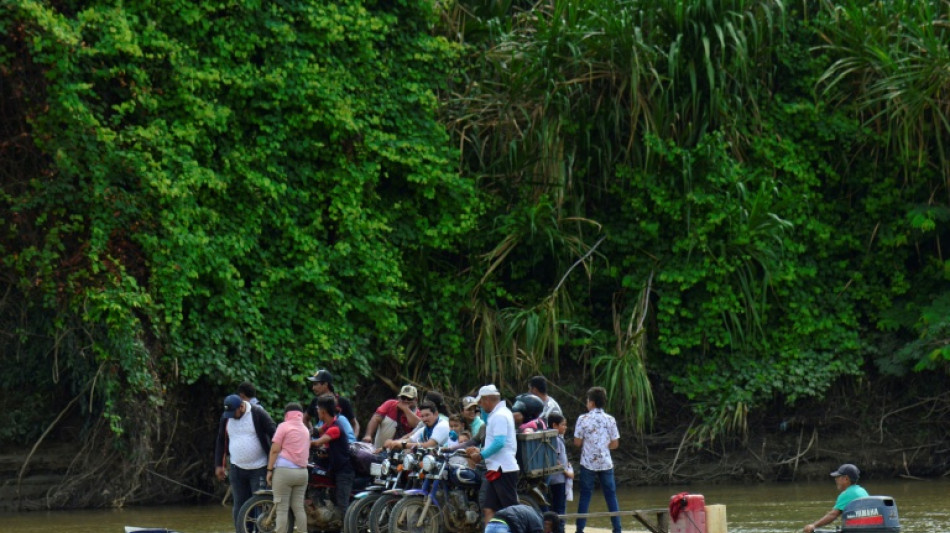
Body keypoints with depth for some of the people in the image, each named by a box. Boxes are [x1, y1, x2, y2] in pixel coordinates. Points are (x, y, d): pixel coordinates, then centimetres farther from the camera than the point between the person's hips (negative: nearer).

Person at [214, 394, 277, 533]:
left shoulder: (258, 414, -10)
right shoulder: (226, 418, 4)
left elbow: (274, 434, -8)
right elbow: (220, 441, 14)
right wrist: (219, 465, 11)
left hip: (258, 469, -4)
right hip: (237, 469, 4)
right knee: (239, 505, 5)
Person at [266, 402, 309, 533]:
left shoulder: (284, 426, -2)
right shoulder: (305, 430, 16)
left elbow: (275, 450, -6)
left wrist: (269, 470, -3)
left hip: (284, 470, -5)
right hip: (302, 472, 6)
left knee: (282, 508, -5)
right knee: (299, 508, 7)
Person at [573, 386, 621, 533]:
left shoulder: (583, 419, -8)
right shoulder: (610, 420, -2)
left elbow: (577, 442, -6)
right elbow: (615, 444, 1)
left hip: (588, 462, -1)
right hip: (605, 463, 1)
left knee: (585, 495, 4)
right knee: (611, 495, 7)